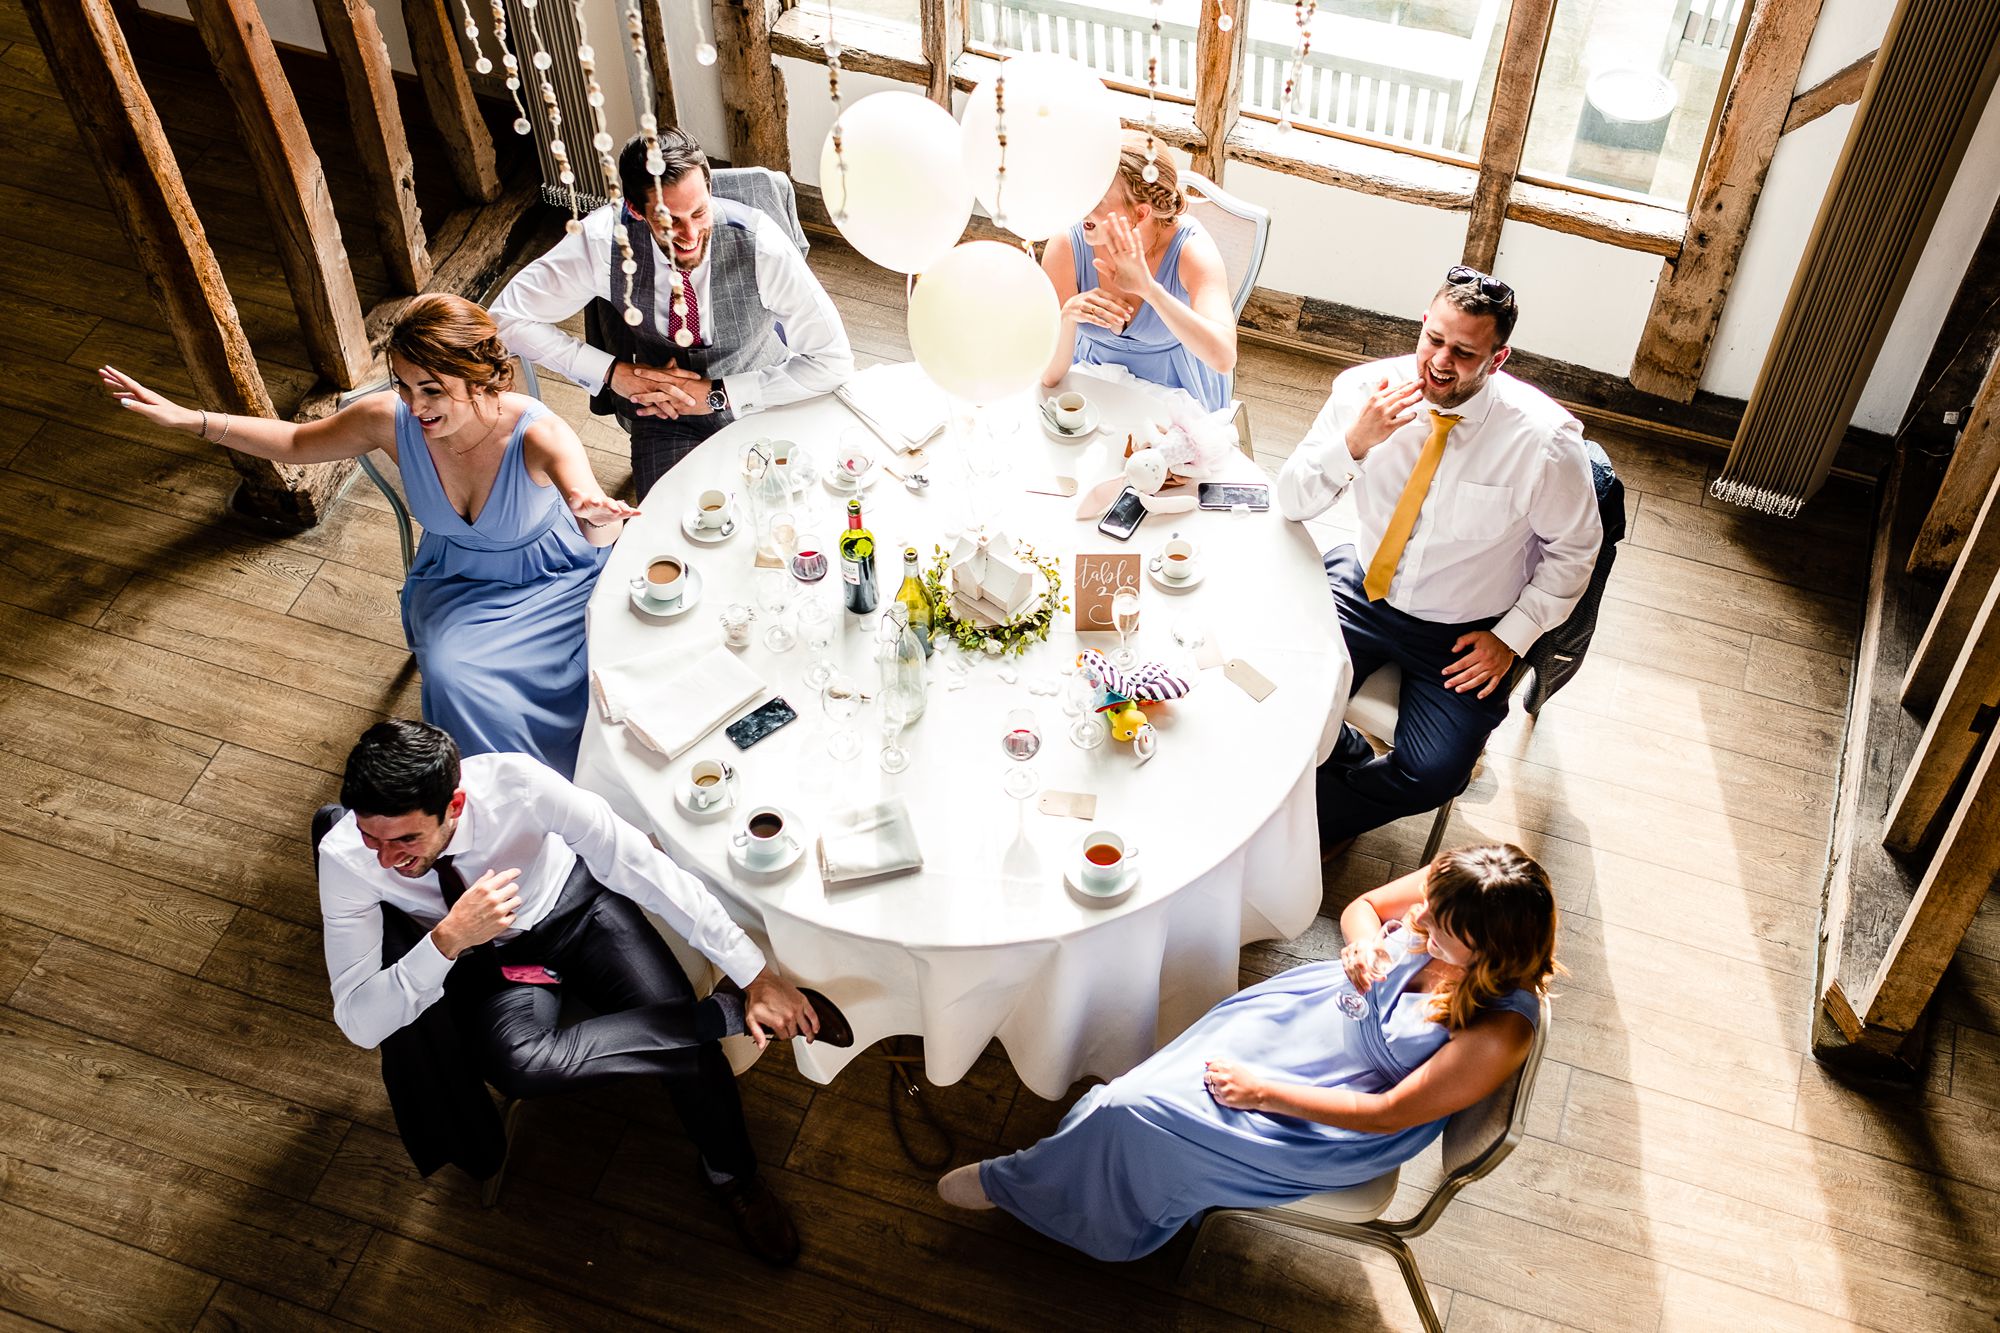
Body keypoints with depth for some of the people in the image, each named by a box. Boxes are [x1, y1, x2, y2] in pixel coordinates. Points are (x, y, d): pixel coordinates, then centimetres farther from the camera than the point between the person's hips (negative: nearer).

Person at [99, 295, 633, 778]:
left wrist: (597, 516, -77)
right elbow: (295, 442, 1)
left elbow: (602, 533, -51)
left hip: (559, 581, -2)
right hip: (457, 584, 2)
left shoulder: (537, 433, -32)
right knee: (454, 677, -30)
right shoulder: (389, 419, -20)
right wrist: (189, 418, -9)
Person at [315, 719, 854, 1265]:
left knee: (682, 1028, -22)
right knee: (519, 1066, -32)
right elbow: (358, 1022, -26)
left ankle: (735, 1179, 10)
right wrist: (448, 940, -44)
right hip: (486, 955, 1)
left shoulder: (517, 783, -34)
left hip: (576, 903, 0)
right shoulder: (344, 857, -29)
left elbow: (643, 867, -28)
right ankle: (730, 1013, -17)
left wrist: (756, 975, -26)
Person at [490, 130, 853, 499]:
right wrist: (612, 372, -19)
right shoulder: (603, 239, -22)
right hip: (664, 419, 1)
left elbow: (834, 360, -19)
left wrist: (718, 394, -21)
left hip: (760, 401, 0)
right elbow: (509, 316, -11)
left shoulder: (759, 243, -26)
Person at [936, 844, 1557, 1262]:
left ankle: (1017, 1184, 19)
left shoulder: (1498, 1035, -33)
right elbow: (1363, 906, 1)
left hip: (1345, 1120, -5)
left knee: (1141, 1115, -8)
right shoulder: (1453, 884, -20)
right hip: (1313, 1005, 5)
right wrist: (1363, 947, -23)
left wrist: (1264, 1092, -17)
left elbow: (1388, 1113, -22)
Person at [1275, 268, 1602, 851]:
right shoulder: (1365, 389, -13)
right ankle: (1353, 763, 14)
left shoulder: (1545, 439, -20)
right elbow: (1291, 502, -10)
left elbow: (1574, 548, -4)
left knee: (1433, 775, -20)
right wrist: (1354, 442, -29)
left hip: (1464, 634, -2)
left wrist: (1512, 637, -9)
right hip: (1363, 590, 2)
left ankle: (1324, 822, 10)